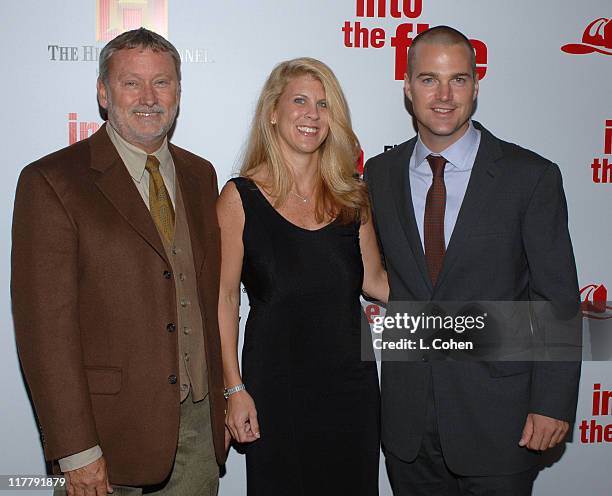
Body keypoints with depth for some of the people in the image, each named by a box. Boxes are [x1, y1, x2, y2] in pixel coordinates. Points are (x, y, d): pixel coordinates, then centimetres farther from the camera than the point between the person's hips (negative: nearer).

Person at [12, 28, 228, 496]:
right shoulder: (51, 182, -9)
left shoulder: (200, 175, 9)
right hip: (112, 429, -4)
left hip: (199, 423, 5)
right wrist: (76, 450, -15)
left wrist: (219, 404, 10)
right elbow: (46, 325, -13)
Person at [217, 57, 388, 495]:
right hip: (276, 382, -3)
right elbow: (224, 296, -6)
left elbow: (373, 278, 10)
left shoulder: (351, 193, 4)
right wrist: (234, 388, -8)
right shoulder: (240, 197, -7)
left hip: (351, 377, 4)